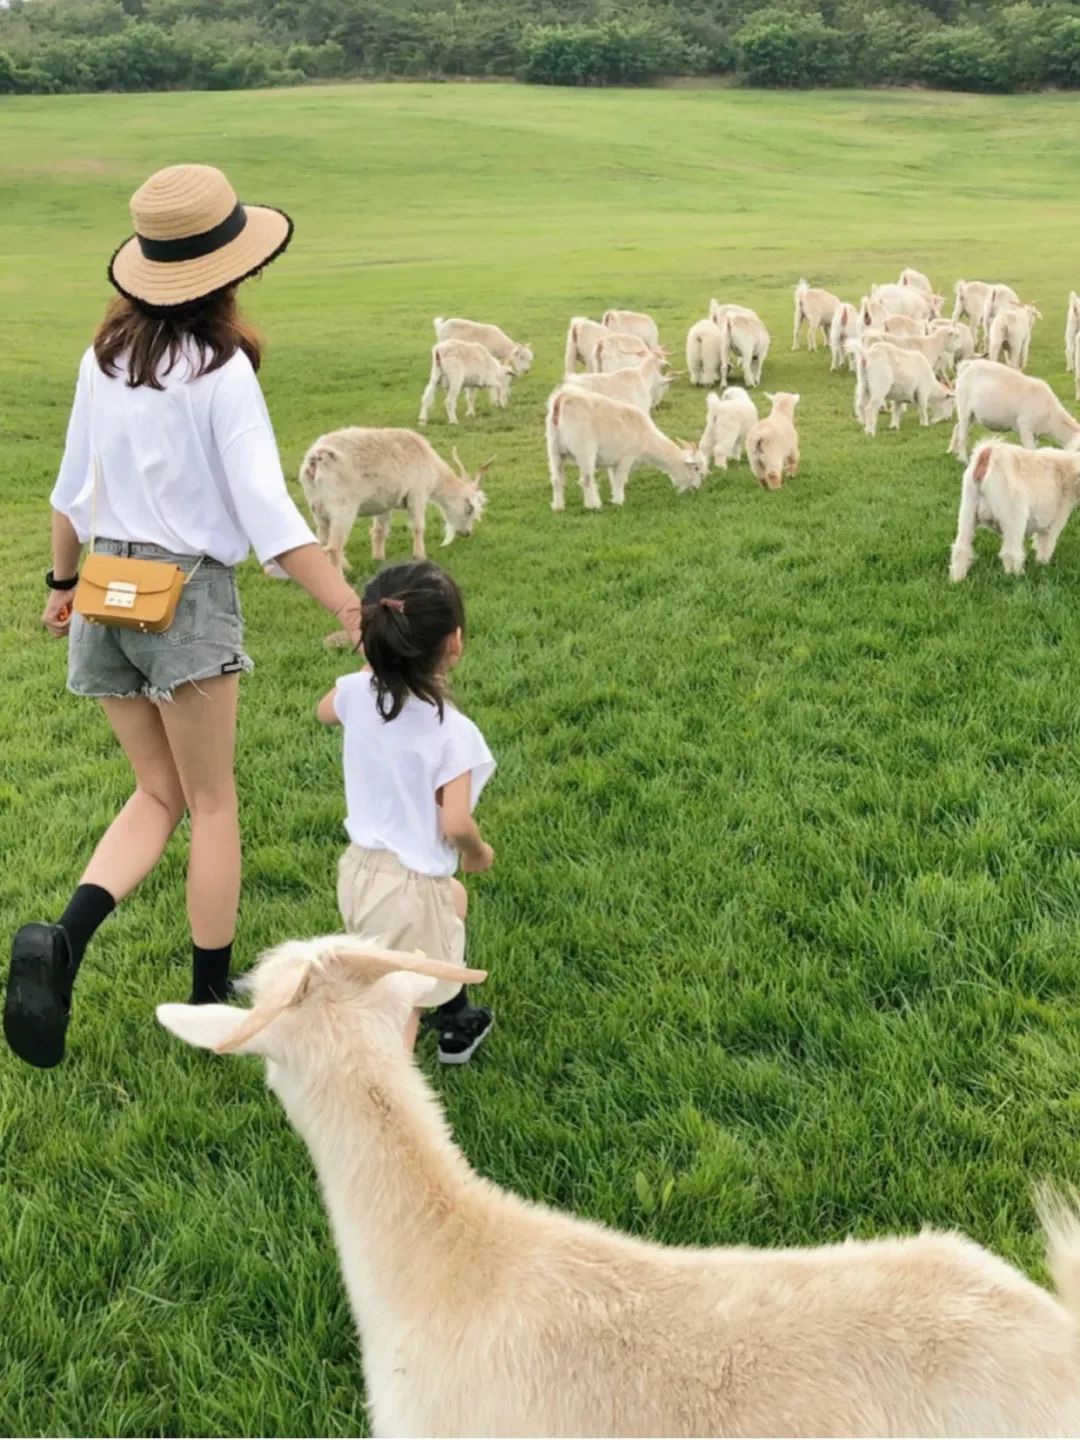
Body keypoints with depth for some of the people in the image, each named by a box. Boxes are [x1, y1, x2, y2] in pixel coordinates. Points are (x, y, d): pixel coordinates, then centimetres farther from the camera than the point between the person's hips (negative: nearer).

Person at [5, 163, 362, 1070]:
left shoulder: (106, 355, 5)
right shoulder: (221, 370, -13)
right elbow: (268, 515, -19)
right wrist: (350, 611, -19)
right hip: (189, 593, -6)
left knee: (157, 793, 16)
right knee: (213, 803, 9)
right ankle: (212, 998, 18)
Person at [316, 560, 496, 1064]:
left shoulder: (358, 692, -6)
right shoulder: (453, 732, -23)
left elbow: (324, 711, 18)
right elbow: (454, 825, -25)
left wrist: (378, 658, 18)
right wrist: (480, 852, -3)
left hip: (358, 868, 8)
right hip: (408, 887, -8)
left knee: (453, 897, 35)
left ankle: (455, 1019, 49)